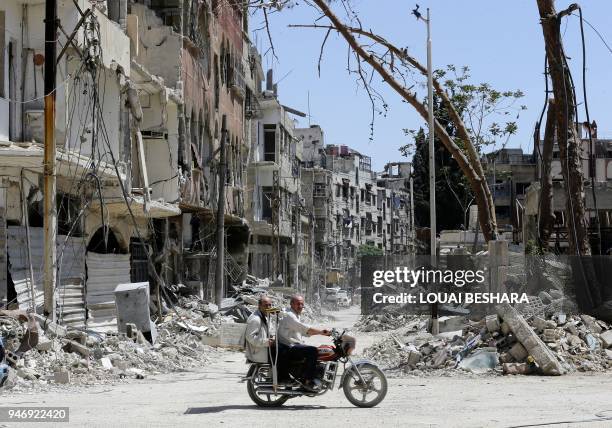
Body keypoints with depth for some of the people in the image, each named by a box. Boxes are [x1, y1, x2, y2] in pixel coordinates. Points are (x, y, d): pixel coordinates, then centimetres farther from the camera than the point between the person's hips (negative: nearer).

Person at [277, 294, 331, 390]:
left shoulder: (296, 316, 20)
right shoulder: (289, 315, -15)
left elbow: (305, 332, 19)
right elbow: (305, 328, -25)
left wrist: (321, 332, 6)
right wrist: (322, 332, -25)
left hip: (294, 346, 11)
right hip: (287, 349, -11)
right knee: (312, 351, -24)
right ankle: (309, 381, -22)